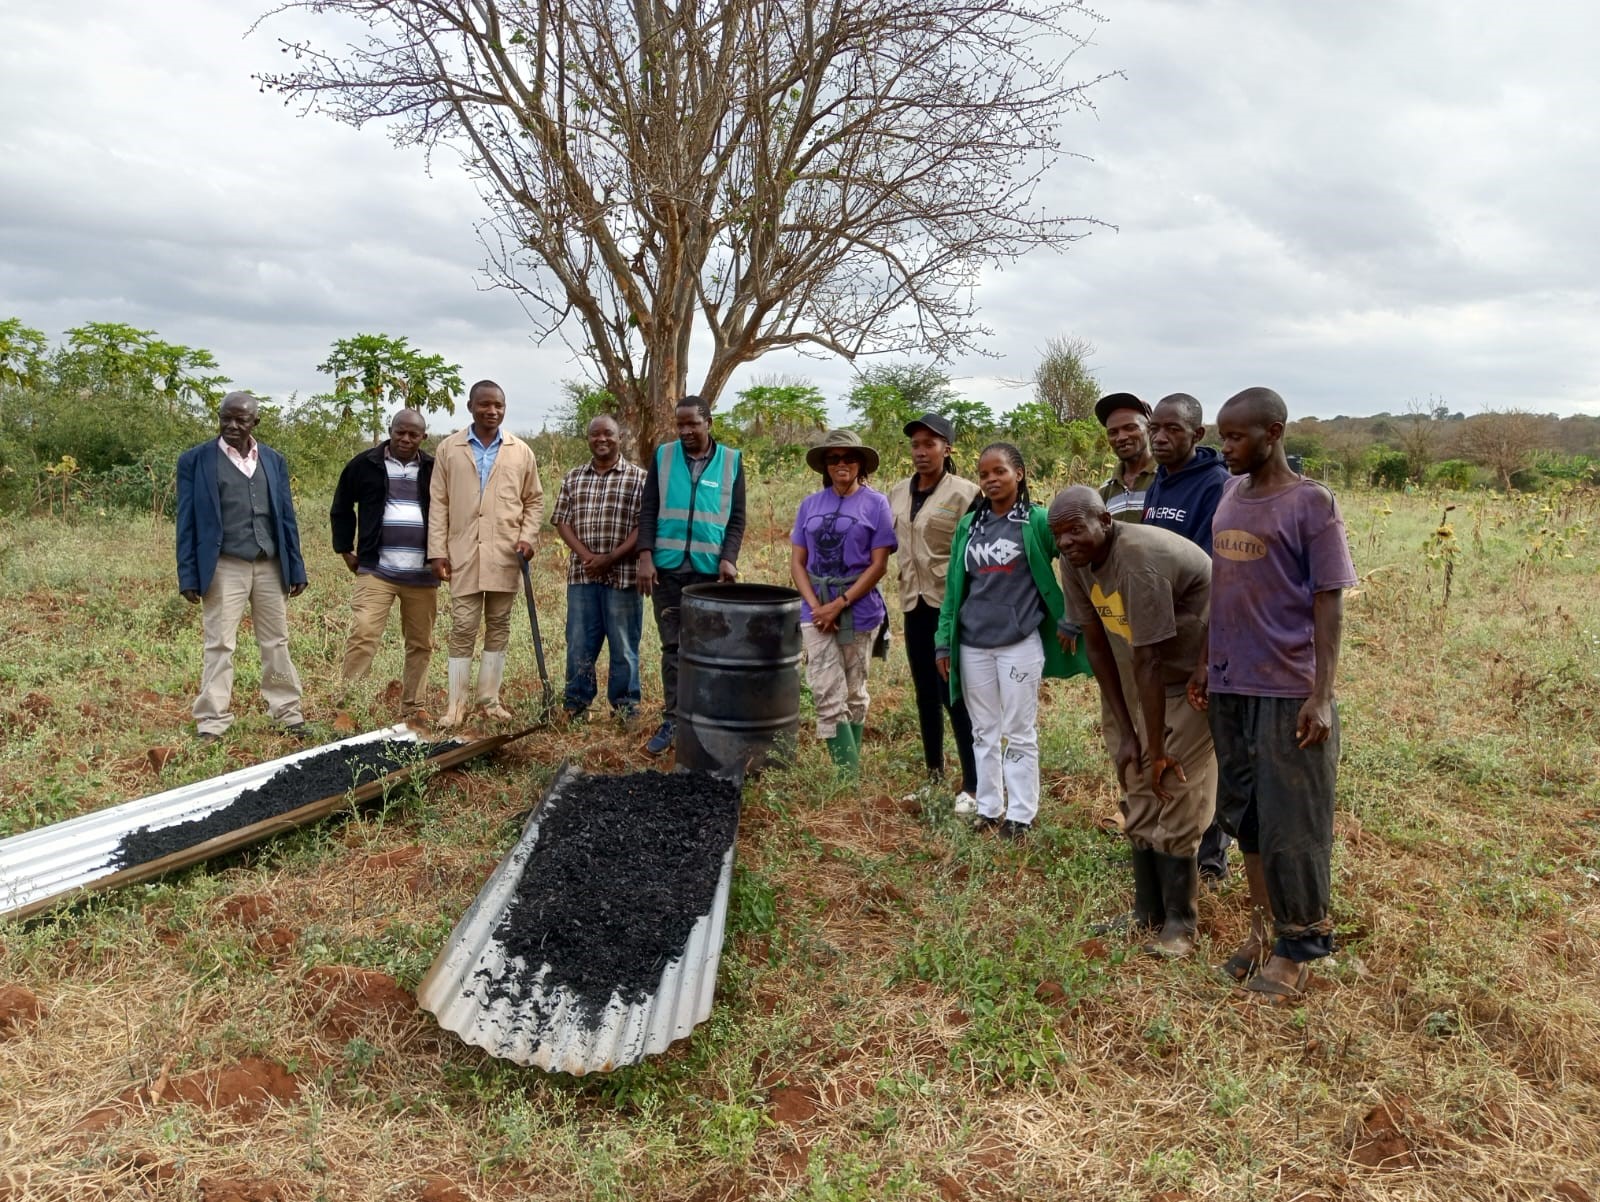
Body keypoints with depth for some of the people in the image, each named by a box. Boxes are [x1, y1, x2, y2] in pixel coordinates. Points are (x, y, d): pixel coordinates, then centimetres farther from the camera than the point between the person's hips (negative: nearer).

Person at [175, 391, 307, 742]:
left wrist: (296, 568, 6)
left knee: (276, 643, 9)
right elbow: (187, 521, -2)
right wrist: (189, 575, -7)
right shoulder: (196, 460, 0)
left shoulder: (273, 460, 10)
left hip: (270, 566, 3)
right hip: (224, 568, -3)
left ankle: (289, 713, 16)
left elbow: (286, 517, 10)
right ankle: (212, 723, 6)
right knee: (220, 645, 0)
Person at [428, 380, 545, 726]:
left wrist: (527, 537, -4)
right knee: (462, 628, 0)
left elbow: (534, 500, 11)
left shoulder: (521, 451, 6)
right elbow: (438, 503, 3)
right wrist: (437, 551, -3)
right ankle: (456, 703, 7)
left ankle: (489, 697, 18)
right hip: (463, 554, -1)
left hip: (505, 555, 1)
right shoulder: (448, 449, 4)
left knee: (498, 627, 8)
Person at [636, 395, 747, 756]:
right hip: (667, 566, 1)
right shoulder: (663, 456, 6)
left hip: (710, 568, -1)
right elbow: (648, 510, 5)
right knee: (672, 646, 5)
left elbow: (736, 518, 4)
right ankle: (673, 719, 11)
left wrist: (729, 559, -9)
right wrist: (646, 557, -5)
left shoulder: (731, 460, 4)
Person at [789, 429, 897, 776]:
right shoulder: (811, 504, 7)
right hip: (816, 610, 2)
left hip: (858, 608, -2)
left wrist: (840, 604, -14)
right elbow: (797, 561, 6)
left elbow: (878, 565, -8)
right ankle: (848, 773, -2)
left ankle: (853, 772, 22)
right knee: (828, 698, -5)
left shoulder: (876, 503, -3)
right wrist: (815, 606, -9)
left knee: (853, 695, 11)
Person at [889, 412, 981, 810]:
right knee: (926, 691, 13)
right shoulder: (898, 493, 8)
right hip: (915, 603, 6)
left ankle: (973, 786, 2)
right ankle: (933, 772, 26)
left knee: (955, 694, -6)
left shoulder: (964, 493, -9)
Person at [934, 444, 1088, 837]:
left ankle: (1021, 814, 15)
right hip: (973, 646, 4)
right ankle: (989, 809, 23)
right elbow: (954, 587, 9)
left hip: (1020, 644, -4)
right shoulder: (968, 526, 7)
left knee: (1020, 733, 5)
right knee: (984, 732, 13)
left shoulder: (1038, 522, -6)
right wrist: (944, 641, 5)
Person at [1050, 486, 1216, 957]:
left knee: (1177, 796, -7)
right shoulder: (1075, 560, -9)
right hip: (1143, 679, 8)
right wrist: (1125, 732, -1)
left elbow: (1148, 662, -28)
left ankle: (1179, 923, 6)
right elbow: (1095, 641, -2)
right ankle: (1147, 912, 22)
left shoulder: (1139, 560, -32)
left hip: (1198, 674, -8)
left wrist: (1158, 751, -21)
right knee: (1140, 794, 10)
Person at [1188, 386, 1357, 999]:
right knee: (1244, 813, 13)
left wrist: (1321, 696, -14)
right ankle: (1264, 928, 27)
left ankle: (1298, 944, 17)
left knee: (1290, 822, 2)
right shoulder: (1230, 495, 9)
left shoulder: (1311, 504, -9)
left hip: (1288, 690, -6)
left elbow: (1328, 604, -10)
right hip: (1230, 685, 6)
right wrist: (1206, 662, 13)